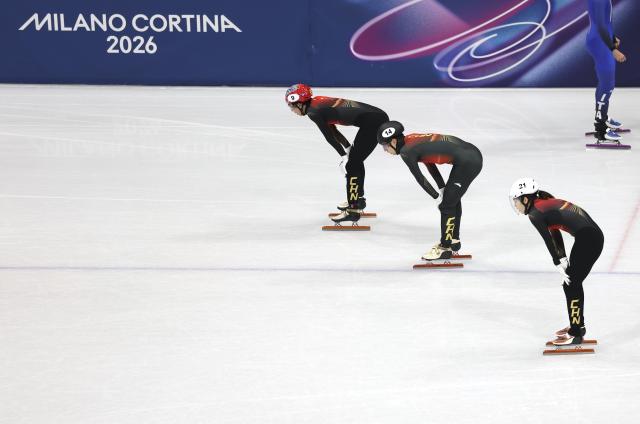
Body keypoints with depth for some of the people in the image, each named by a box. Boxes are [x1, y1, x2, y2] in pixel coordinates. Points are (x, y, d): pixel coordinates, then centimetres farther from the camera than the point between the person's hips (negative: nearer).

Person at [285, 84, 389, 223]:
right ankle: (358, 198, 40)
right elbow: (333, 131, 19)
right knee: (355, 160, 25)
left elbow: (329, 136, -8)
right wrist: (348, 149, 14)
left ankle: (353, 209, -6)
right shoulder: (317, 103, 16)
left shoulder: (313, 112, -11)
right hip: (378, 116, 9)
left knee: (352, 164, -5)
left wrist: (344, 155, 1)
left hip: (372, 121, -9)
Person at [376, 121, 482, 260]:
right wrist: (442, 189, 11)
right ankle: (454, 240, 39)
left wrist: (438, 197, 4)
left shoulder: (406, 152, -12)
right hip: (473, 154, 9)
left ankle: (445, 248, 14)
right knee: (453, 198, 25)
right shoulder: (412, 139, 12)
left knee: (446, 205, 2)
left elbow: (420, 179, -7)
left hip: (467, 163, -9)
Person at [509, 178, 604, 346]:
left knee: (571, 284, -2)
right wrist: (563, 259, 8)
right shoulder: (545, 204, 19)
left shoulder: (535, 213, -8)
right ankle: (578, 325, 31)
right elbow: (555, 234, 15)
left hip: (588, 239, -9)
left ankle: (576, 334, 0)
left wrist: (559, 265, -6)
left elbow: (550, 241, -10)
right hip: (593, 235, 9)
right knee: (572, 282, 20)